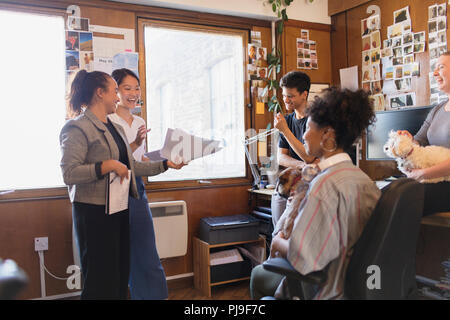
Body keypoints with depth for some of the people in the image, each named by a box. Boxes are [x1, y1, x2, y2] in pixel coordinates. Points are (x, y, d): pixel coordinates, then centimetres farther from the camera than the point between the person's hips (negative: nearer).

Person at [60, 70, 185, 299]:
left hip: (119, 210, 9)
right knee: (101, 281, 0)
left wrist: (165, 164, 14)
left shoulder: (115, 128, 16)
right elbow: (69, 174, -19)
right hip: (94, 212, -8)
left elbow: (130, 166, 16)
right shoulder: (77, 128, -12)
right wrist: (107, 166, -24)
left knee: (120, 274, 15)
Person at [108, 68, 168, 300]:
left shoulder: (140, 122, 14)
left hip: (137, 190, 7)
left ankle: (152, 295, 20)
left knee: (146, 255, 10)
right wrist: (134, 144, -24)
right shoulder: (107, 121, -9)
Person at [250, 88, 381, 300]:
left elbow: (302, 256, -29)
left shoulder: (326, 184, -28)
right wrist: (289, 237, 8)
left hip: (331, 290, -8)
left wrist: (278, 242, -7)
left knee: (258, 276, 17)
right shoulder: (364, 179, -1)